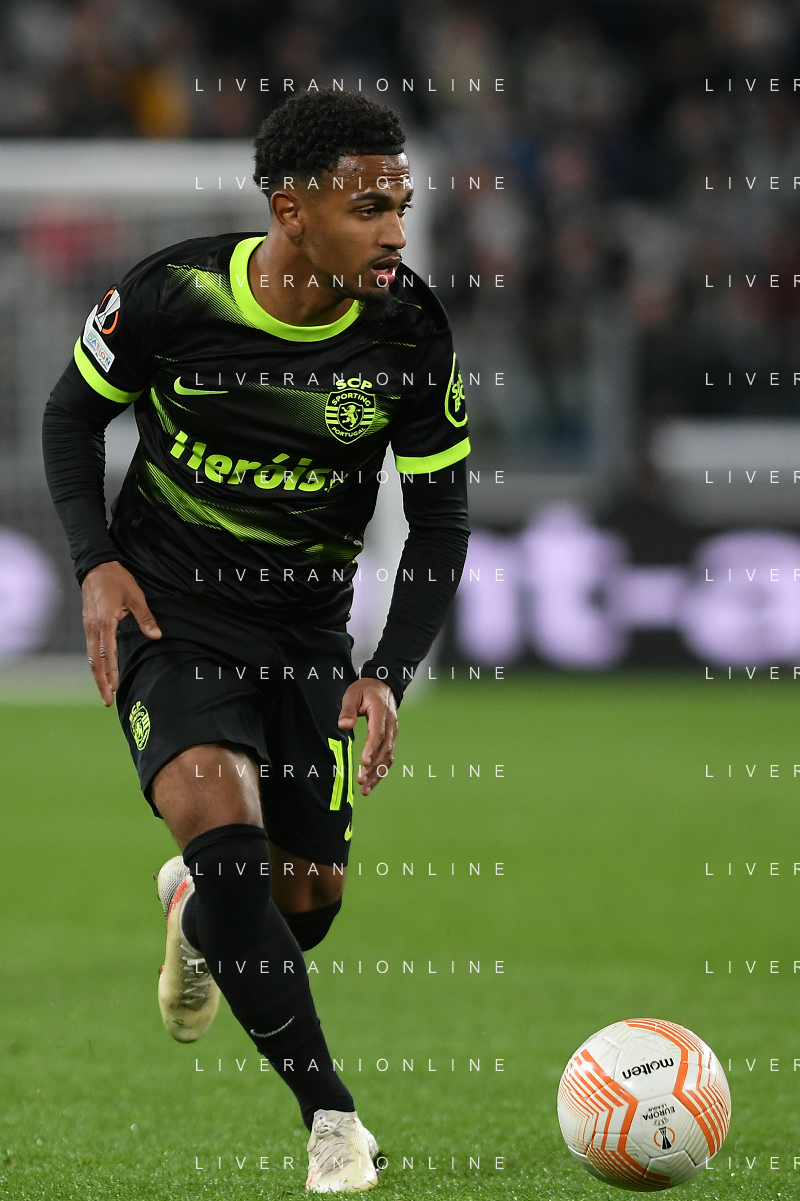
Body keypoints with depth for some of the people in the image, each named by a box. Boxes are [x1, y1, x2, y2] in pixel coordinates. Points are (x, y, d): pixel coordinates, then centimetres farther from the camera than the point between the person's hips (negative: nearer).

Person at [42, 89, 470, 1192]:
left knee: (306, 904, 4)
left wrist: (391, 675, -14)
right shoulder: (174, 294, -16)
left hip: (309, 628, 3)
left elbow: (440, 518, -3)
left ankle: (198, 910, 44)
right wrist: (97, 565, -10)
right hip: (168, 607, -3)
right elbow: (75, 410, 3)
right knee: (220, 817, -27)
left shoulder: (409, 330, -12)